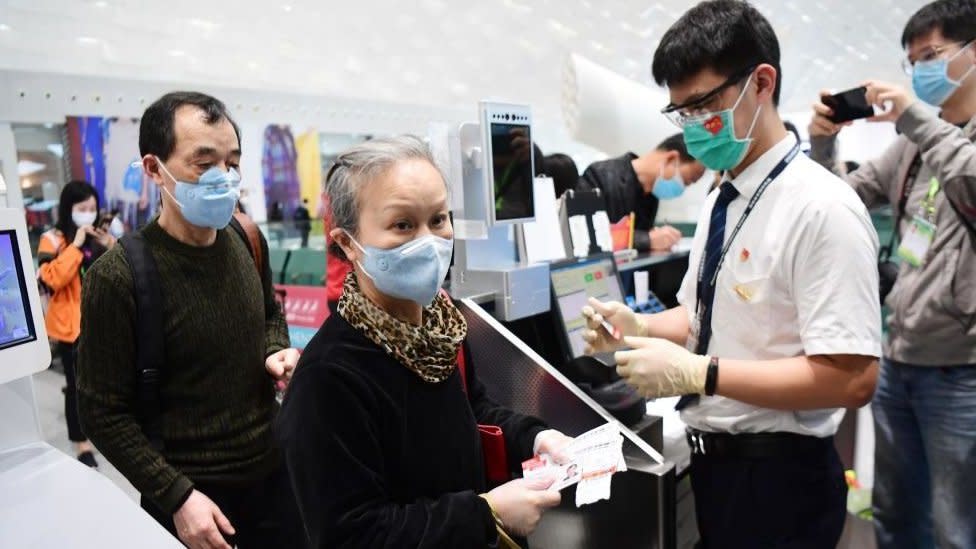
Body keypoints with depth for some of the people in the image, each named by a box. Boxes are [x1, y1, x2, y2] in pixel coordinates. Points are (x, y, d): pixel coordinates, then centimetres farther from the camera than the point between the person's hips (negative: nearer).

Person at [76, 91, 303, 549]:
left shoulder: (247, 241, -2)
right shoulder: (117, 278, -18)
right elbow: (104, 412, -13)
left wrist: (276, 353, -6)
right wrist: (176, 496, -16)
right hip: (192, 496, -5)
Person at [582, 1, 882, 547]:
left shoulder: (822, 208, -20)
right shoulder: (721, 200, 4)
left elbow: (851, 378, -23)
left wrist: (698, 373, -26)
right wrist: (639, 327, -5)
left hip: (778, 477, -7)